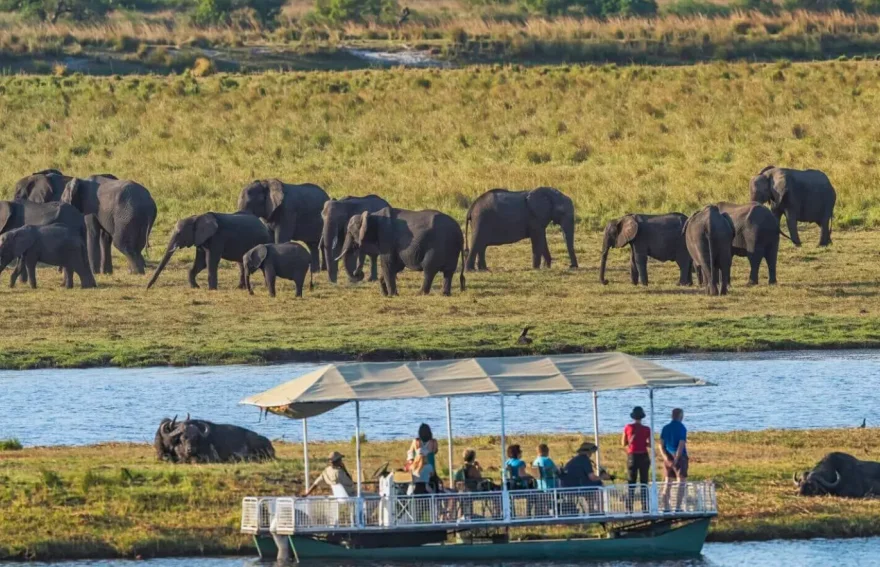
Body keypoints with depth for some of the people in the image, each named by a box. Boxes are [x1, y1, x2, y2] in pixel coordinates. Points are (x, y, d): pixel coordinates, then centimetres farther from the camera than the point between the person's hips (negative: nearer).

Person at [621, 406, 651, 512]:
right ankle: (645, 507, 4)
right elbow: (650, 445, -4)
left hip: (632, 456, 1)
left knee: (631, 483, 7)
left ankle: (629, 507, 1)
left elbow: (623, 443, 3)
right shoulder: (646, 430, -8)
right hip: (643, 456, -1)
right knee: (643, 483, 6)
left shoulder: (628, 427, -5)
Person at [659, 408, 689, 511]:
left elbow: (661, 444, 2)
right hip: (680, 457, -6)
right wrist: (676, 459, -16)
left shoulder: (666, 428, 8)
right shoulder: (681, 428, -10)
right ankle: (678, 508, -9)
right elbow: (681, 445, -17)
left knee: (668, 483, 12)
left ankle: (665, 508, 11)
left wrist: (666, 457, -7)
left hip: (668, 458, 6)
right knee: (682, 484, -2)